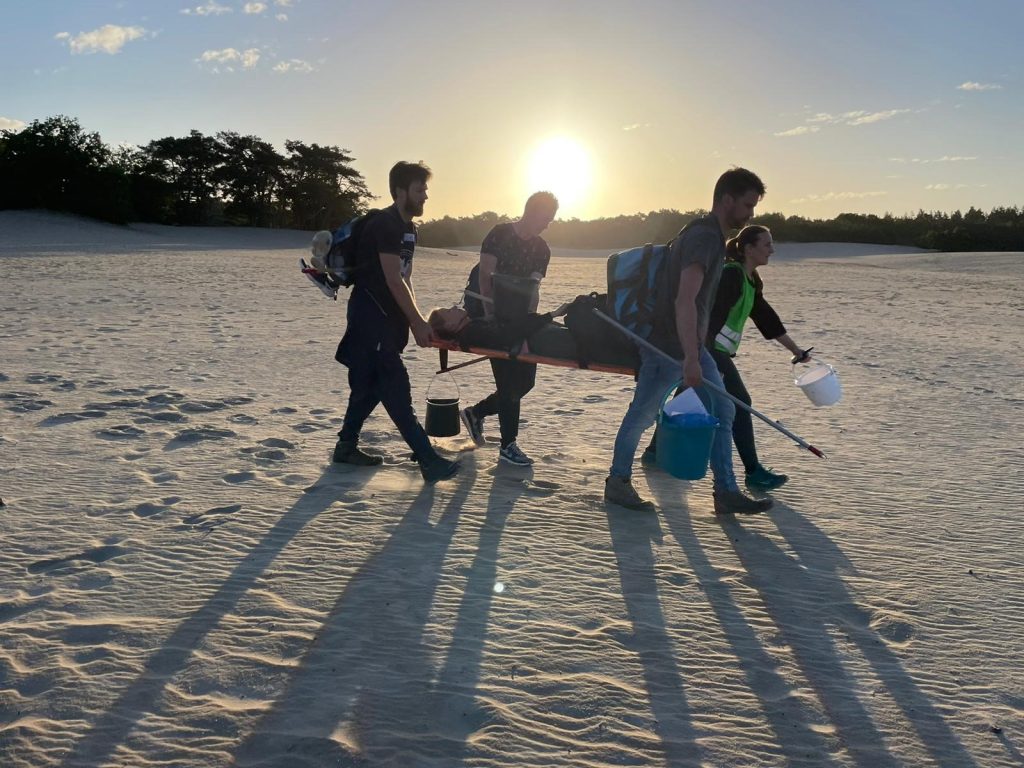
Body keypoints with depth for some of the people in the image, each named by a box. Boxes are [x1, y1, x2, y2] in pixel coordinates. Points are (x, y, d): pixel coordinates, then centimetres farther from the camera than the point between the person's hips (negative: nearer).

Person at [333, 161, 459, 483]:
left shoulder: (408, 228, 14)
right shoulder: (385, 225, -16)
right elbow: (393, 280, -21)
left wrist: (415, 320, 8)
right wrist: (418, 322, -18)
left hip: (387, 316, 10)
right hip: (370, 314, -10)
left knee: (370, 383, 14)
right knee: (396, 387, -10)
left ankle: (347, 446, 26)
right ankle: (428, 459, -11)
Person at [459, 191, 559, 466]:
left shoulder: (542, 250, 5)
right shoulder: (500, 234, -10)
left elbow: (532, 290, -5)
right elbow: (484, 276, -16)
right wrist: (491, 318, -24)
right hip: (484, 308, -6)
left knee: (524, 379, 4)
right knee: (509, 379, -11)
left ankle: (476, 413, 23)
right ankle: (508, 445, 0)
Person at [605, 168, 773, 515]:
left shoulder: (711, 235, 14)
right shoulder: (704, 237, -18)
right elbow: (684, 301, -29)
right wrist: (691, 359, -32)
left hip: (690, 343, 10)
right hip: (667, 346, -10)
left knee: (722, 411, 10)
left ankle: (726, 492, 16)